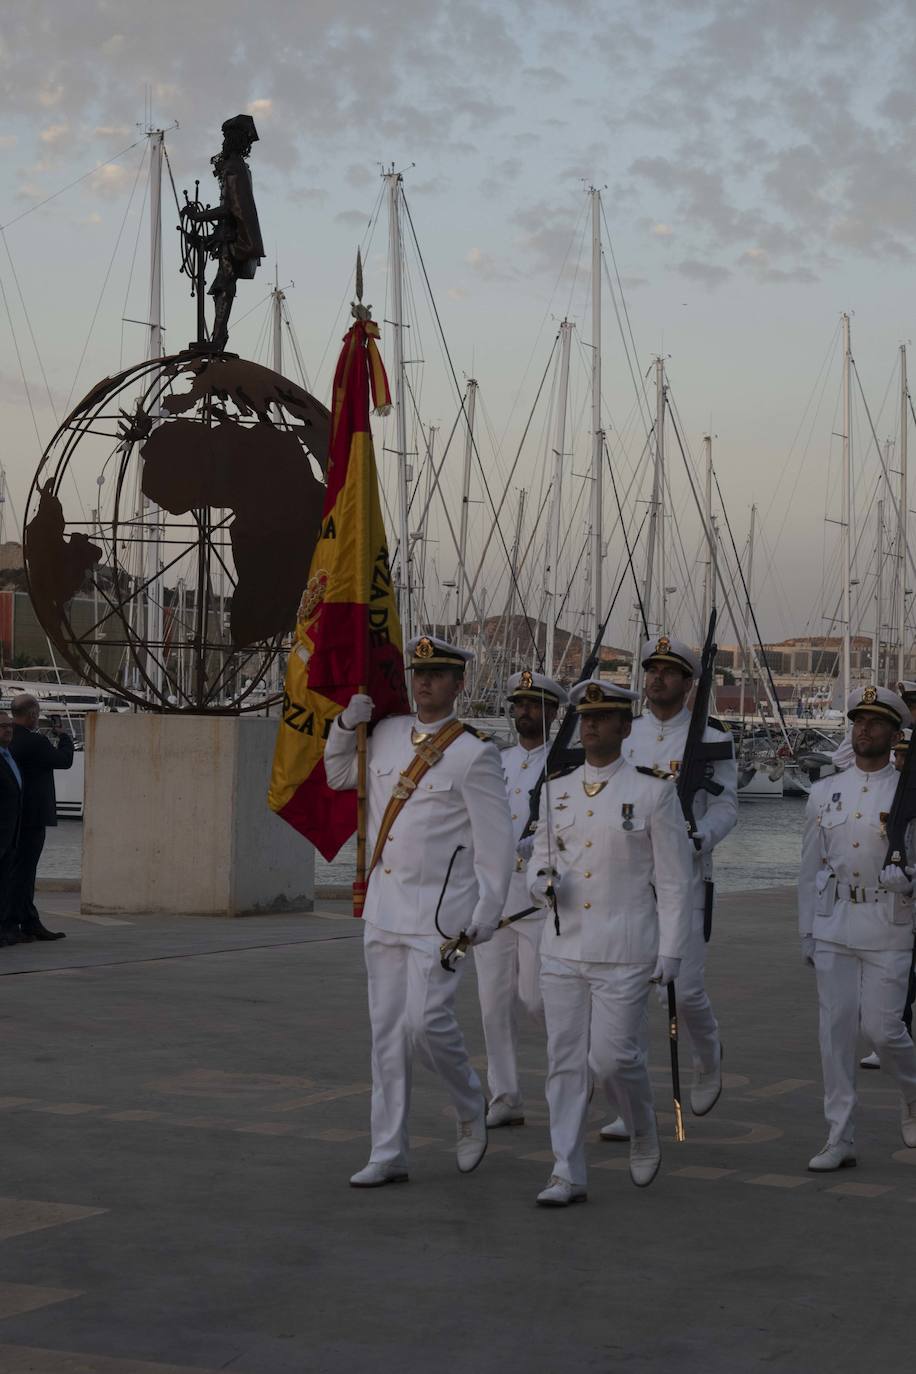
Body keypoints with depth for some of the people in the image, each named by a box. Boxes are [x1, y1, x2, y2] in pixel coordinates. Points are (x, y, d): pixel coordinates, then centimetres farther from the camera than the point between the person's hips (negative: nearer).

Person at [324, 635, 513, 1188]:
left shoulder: (475, 754, -8)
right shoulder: (387, 734, 10)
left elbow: (497, 842, -8)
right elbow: (339, 775, 27)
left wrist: (486, 915, -11)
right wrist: (348, 720, 11)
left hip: (440, 913, -6)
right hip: (384, 908, 6)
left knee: (425, 1022, -14)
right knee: (388, 1033, 6)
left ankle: (472, 1106, 16)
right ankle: (389, 1156, 12)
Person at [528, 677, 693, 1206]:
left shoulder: (653, 790, -4)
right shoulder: (557, 790, 9)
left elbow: (675, 877, -3)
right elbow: (542, 856, 18)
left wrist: (671, 950, -8)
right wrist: (543, 882, -7)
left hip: (625, 951, -4)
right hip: (563, 946, 4)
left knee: (613, 1055, -6)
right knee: (565, 1061, 3)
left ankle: (644, 1134, 23)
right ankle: (568, 1175, 8)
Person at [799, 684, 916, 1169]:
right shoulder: (824, 793, 9)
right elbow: (810, 868, 13)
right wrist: (806, 932, 11)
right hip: (834, 928, 3)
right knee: (836, 1030, 1)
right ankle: (840, 1139, 6)